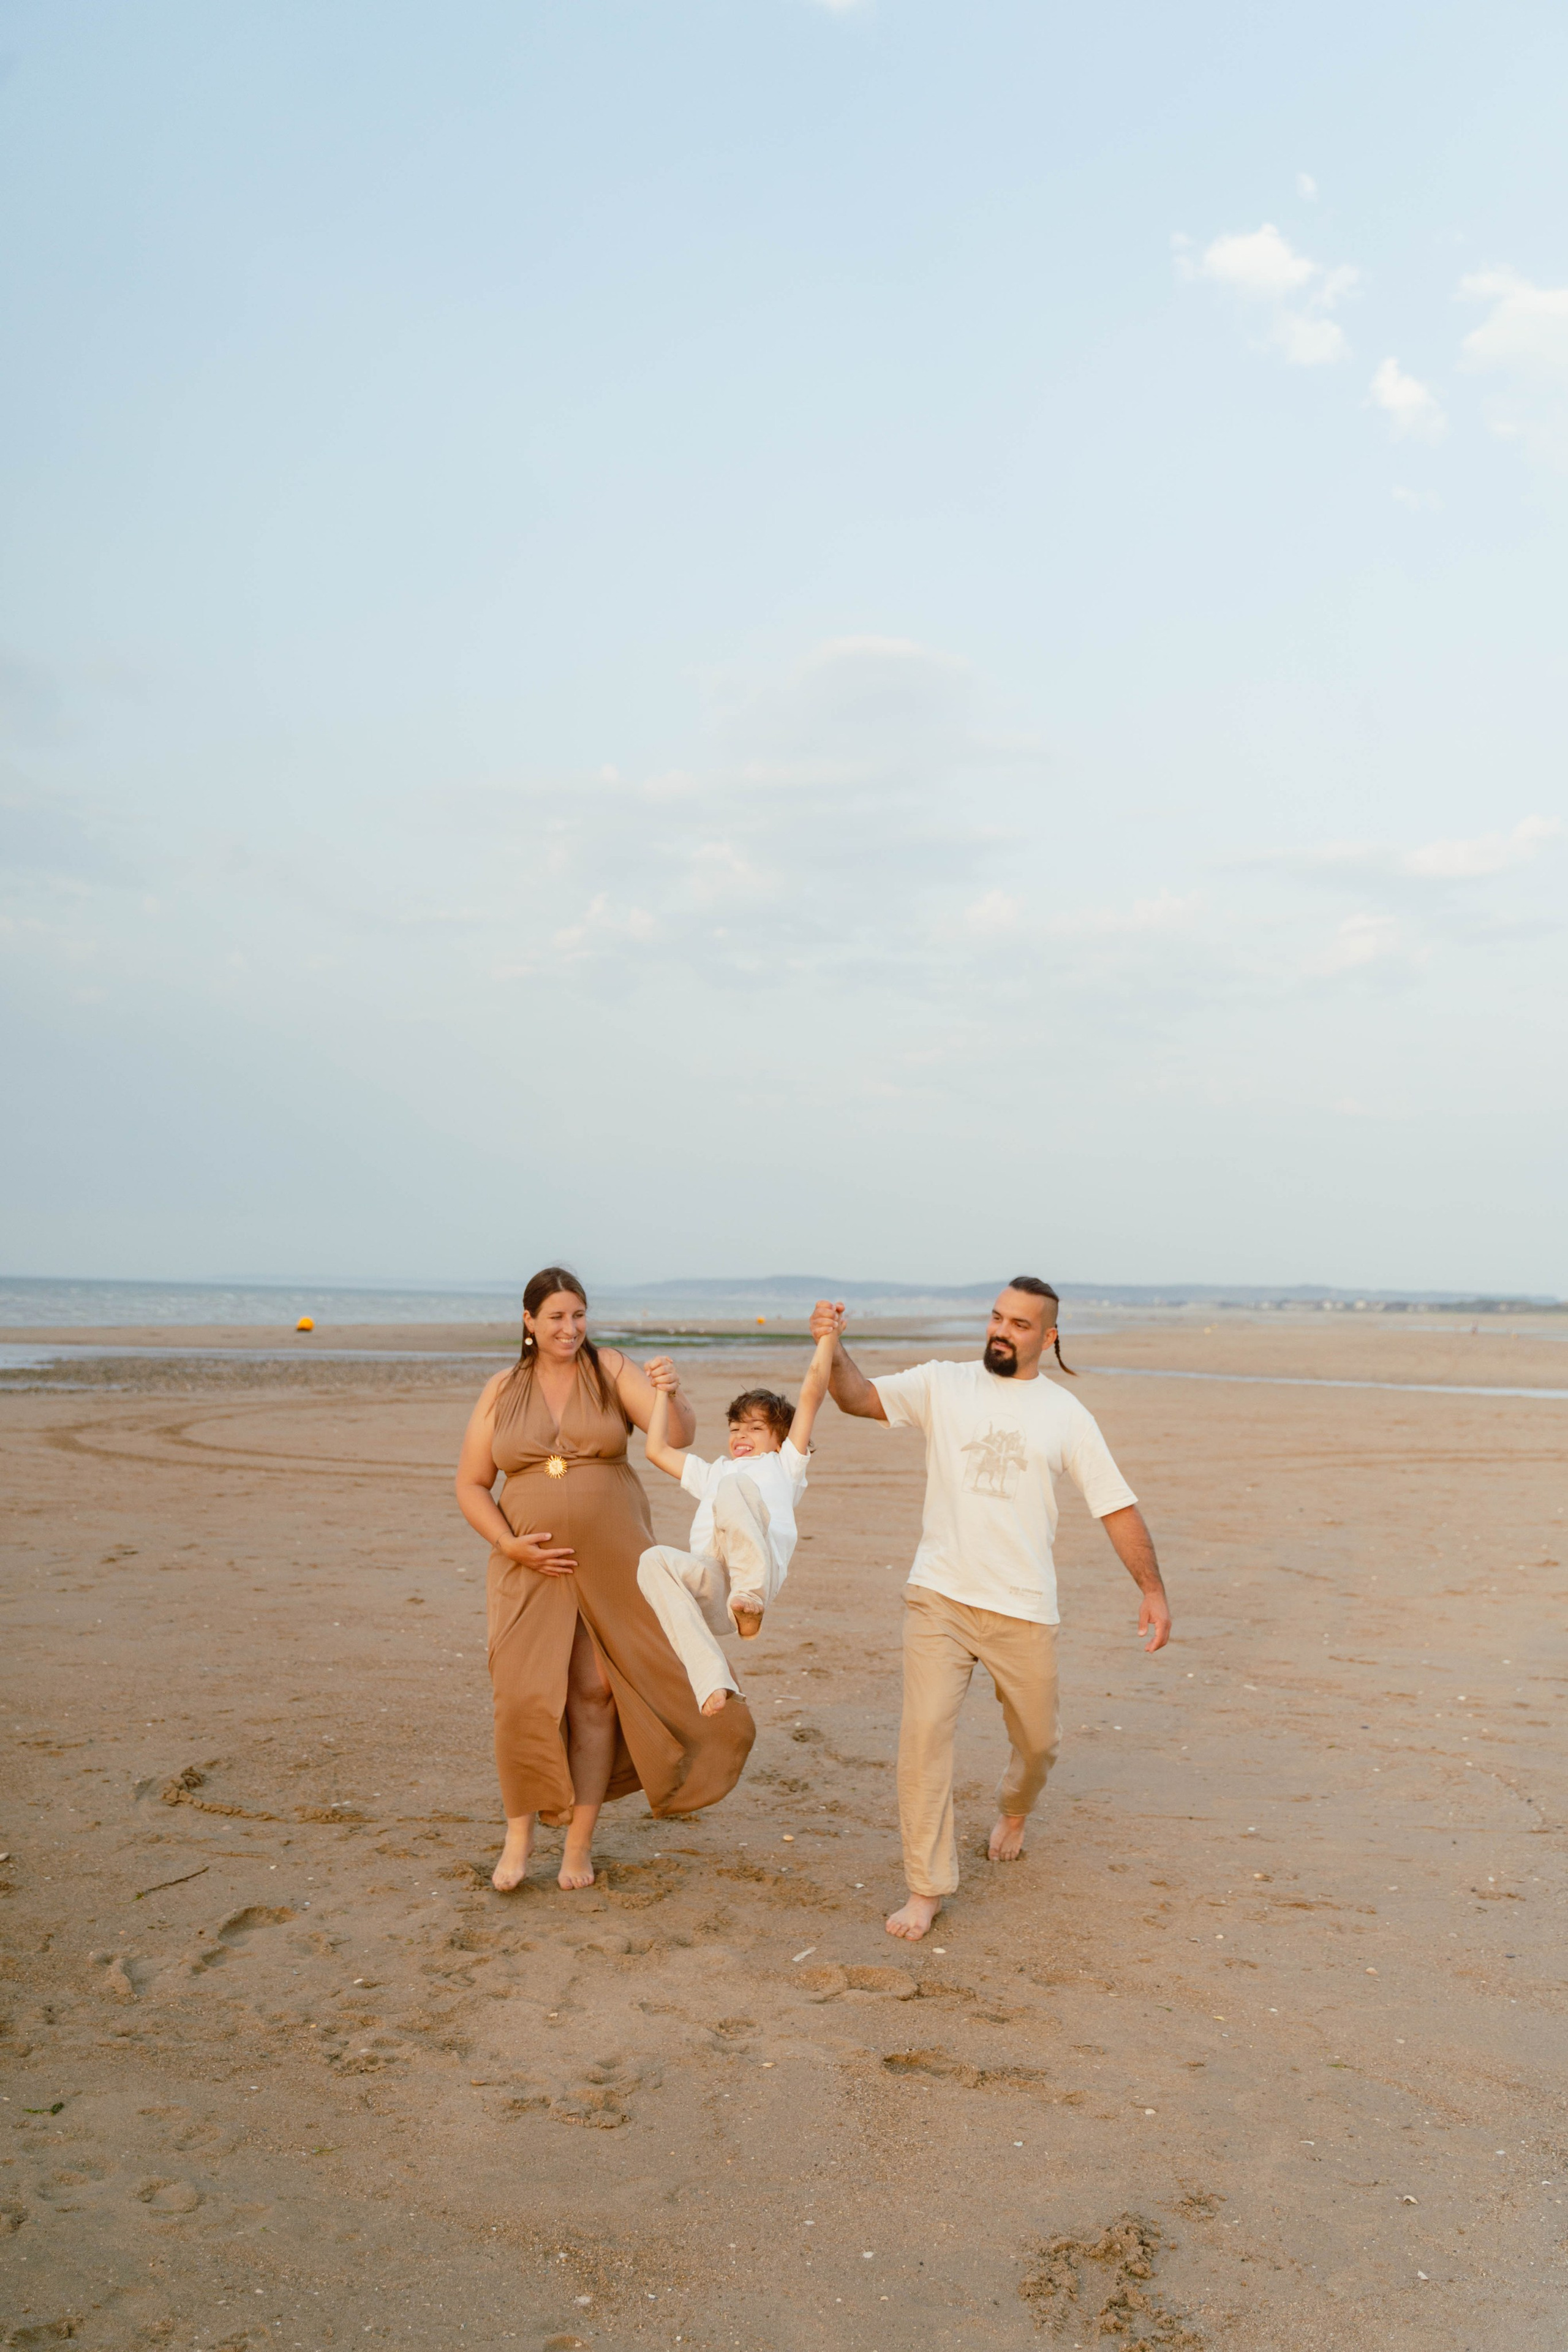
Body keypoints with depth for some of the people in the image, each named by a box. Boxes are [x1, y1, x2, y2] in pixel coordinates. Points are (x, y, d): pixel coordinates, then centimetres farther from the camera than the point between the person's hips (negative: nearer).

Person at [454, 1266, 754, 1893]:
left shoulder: (612, 1371, -2)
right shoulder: (501, 1392, 3)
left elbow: (679, 1432, -14)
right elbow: (471, 1485, 5)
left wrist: (671, 1394, -36)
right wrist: (509, 1544, -10)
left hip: (612, 1561, 0)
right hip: (532, 1566, 1)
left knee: (595, 1694, 2)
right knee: (526, 1695, -8)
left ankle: (580, 1842, 14)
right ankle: (520, 1833, 11)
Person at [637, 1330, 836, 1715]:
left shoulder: (782, 1466, 31)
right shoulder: (713, 1474, 45)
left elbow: (812, 1393, 23)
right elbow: (658, 1450, 42)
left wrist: (827, 1338, 22)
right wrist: (663, 1392, 46)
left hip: (758, 1571, -4)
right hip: (707, 1581, 4)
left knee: (733, 1485, -30)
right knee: (653, 1561, -32)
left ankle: (750, 1602, -41)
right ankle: (713, 1683, -40)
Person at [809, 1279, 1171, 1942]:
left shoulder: (1066, 1414, 3)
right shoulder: (942, 1385, 0)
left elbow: (1117, 1507, 4)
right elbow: (860, 1398, -11)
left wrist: (1153, 1590, -2)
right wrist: (834, 1349, -30)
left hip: (1024, 1610, 2)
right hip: (939, 1596, -1)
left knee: (1037, 1739, 15)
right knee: (924, 1731, -11)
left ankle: (1013, 1812, 50)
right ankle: (925, 1888, 3)